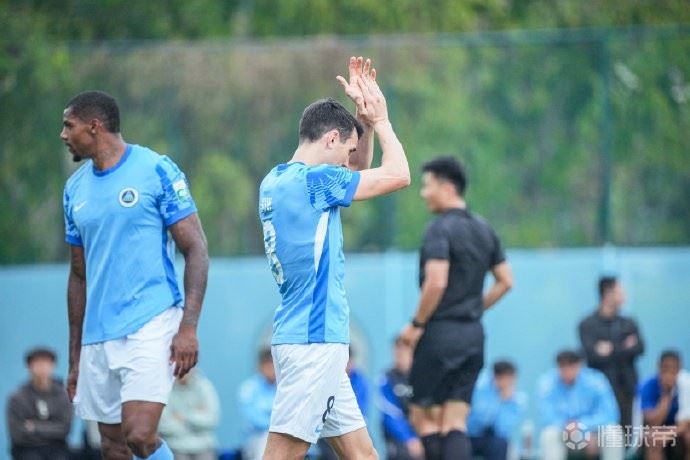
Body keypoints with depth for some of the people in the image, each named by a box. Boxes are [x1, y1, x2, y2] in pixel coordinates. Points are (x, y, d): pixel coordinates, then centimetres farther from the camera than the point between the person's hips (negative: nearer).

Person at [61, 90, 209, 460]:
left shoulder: (157, 171, -5)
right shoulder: (76, 187, 13)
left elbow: (195, 250, -6)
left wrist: (189, 327, -16)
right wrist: (75, 358, 17)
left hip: (150, 326, -6)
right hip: (97, 337, 6)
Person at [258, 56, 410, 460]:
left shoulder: (277, 182, 15)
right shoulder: (314, 180, -13)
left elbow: (361, 170, 30)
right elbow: (399, 175, -8)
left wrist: (366, 119, 18)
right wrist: (379, 119, 6)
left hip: (319, 340, 10)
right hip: (313, 340, -10)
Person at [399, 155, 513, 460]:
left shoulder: (440, 230, -12)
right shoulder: (484, 230, 13)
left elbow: (436, 283, -22)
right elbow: (505, 281, 16)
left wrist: (416, 324, -12)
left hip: (441, 332, -7)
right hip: (473, 335, 7)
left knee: (424, 418, 2)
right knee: (455, 425, 5)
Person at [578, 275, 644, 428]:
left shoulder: (628, 324, 14)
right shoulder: (588, 325, 2)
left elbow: (639, 348, 1)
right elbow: (593, 354, -10)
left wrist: (613, 350, -12)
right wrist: (624, 349, -13)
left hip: (626, 388, 3)